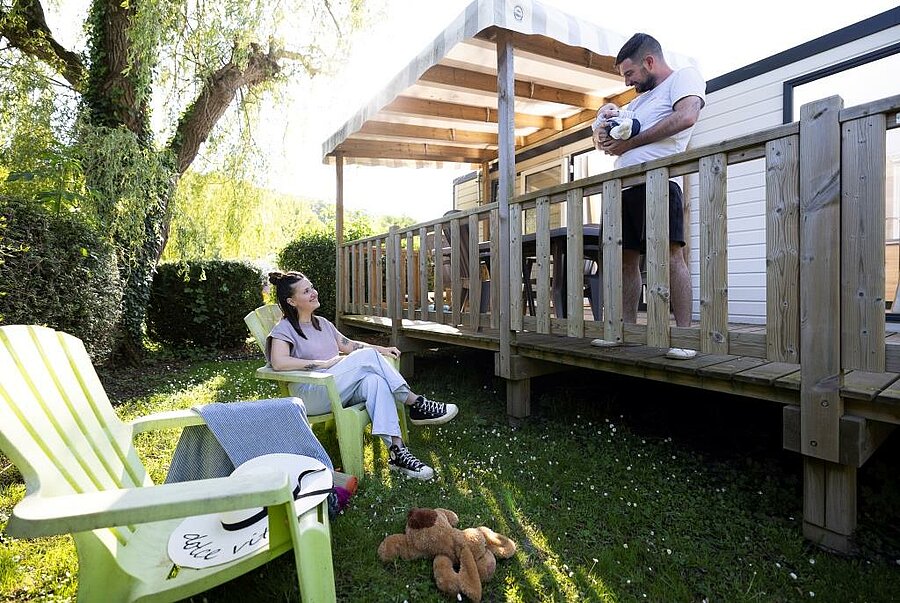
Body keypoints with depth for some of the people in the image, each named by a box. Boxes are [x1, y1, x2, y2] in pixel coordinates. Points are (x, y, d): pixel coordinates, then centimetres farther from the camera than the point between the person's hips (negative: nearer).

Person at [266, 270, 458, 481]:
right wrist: (324, 363, -18)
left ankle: (396, 450, -36)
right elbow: (278, 362, -19)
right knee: (367, 356, -24)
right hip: (313, 396, -6)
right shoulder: (284, 329, -1)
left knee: (375, 381, -29)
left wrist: (381, 350, 9)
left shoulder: (322, 323, 23)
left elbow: (348, 344, 25)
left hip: (341, 391, 6)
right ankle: (416, 404, -18)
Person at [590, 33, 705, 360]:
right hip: (624, 186, 8)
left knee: (670, 254, -14)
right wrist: (603, 129, 7)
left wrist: (630, 143, -9)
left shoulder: (685, 76, 10)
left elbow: (686, 116, -11)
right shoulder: (638, 101, 32)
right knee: (627, 257, 5)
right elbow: (603, 141, 32)